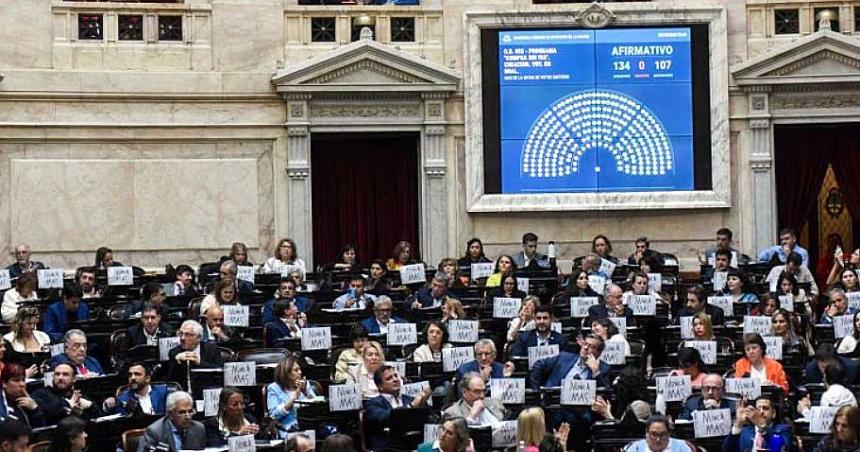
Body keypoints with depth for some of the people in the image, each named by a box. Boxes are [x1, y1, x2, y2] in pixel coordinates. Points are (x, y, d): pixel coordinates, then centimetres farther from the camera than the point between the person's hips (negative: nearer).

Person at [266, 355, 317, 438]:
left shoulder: (306, 384, 18)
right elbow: (275, 415, -7)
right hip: (288, 432, -4)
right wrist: (293, 398, -10)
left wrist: (306, 391, -2)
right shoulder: (274, 388, 5)